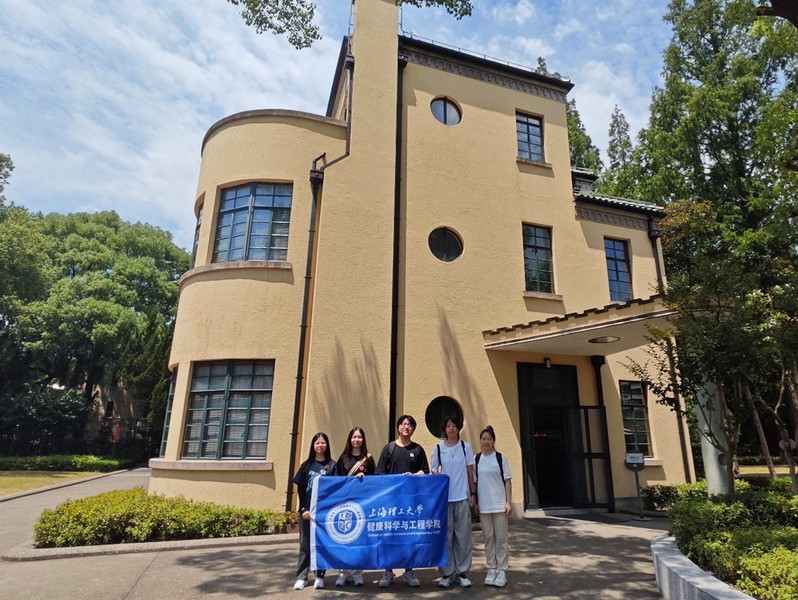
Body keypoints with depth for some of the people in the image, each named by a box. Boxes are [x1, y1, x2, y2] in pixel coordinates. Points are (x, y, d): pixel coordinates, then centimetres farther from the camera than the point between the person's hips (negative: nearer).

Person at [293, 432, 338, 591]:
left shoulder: (332, 465, 2)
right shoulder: (306, 465, 6)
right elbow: (300, 489, 5)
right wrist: (303, 509, -5)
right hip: (307, 510, 1)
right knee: (305, 544, 7)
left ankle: (320, 577, 16)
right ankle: (301, 577, 15)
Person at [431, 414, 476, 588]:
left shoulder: (466, 447, 2)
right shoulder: (438, 448, 2)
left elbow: (470, 472, 5)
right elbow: (434, 472, 8)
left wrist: (473, 494, 3)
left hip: (462, 497, 0)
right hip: (443, 497, 0)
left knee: (463, 535, 4)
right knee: (446, 535, 4)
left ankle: (462, 572, 16)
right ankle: (447, 572, 15)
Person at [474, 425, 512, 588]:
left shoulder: (500, 458, -1)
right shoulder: (476, 459, 4)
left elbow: (507, 481, -1)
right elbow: (474, 482, 8)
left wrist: (509, 502, -7)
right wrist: (474, 502, 4)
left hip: (499, 504, -2)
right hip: (483, 505, 2)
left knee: (501, 537, 3)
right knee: (488, 537, 8)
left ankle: (502, 570, 12)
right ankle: (491, 569, 19)